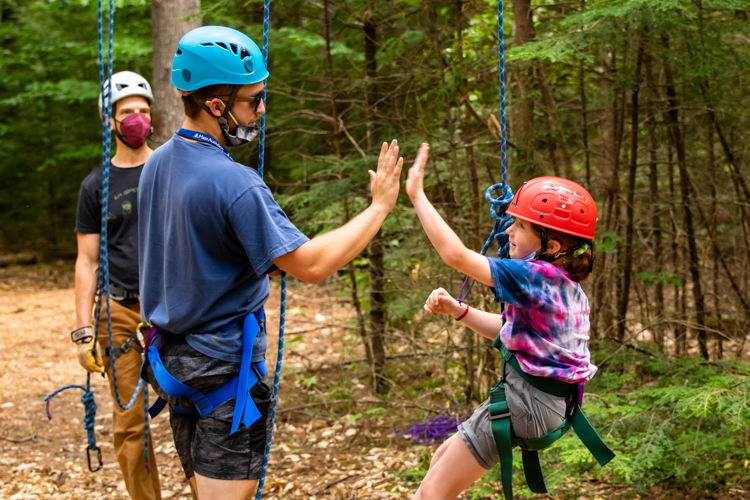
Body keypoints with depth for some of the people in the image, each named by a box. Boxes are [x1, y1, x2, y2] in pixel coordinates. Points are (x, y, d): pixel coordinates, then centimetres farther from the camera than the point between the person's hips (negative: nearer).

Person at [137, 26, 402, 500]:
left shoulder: (157, 164, 4)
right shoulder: (233, 182, -23)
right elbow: (311, 266, -25)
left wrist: (274, 261, 21)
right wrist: (381, 205, -15)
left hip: (173, 354, 8)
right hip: (225, 366, -8)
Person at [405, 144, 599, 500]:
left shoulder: (535, 275, -22)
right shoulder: (565, 284, 8)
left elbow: (455, 255, -26)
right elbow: (509, 331, 17)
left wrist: (417, 195, -19)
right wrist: (456, 310, 5)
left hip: (526, 401, -10)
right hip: (549, 400, 10)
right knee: (442, 458, 25)